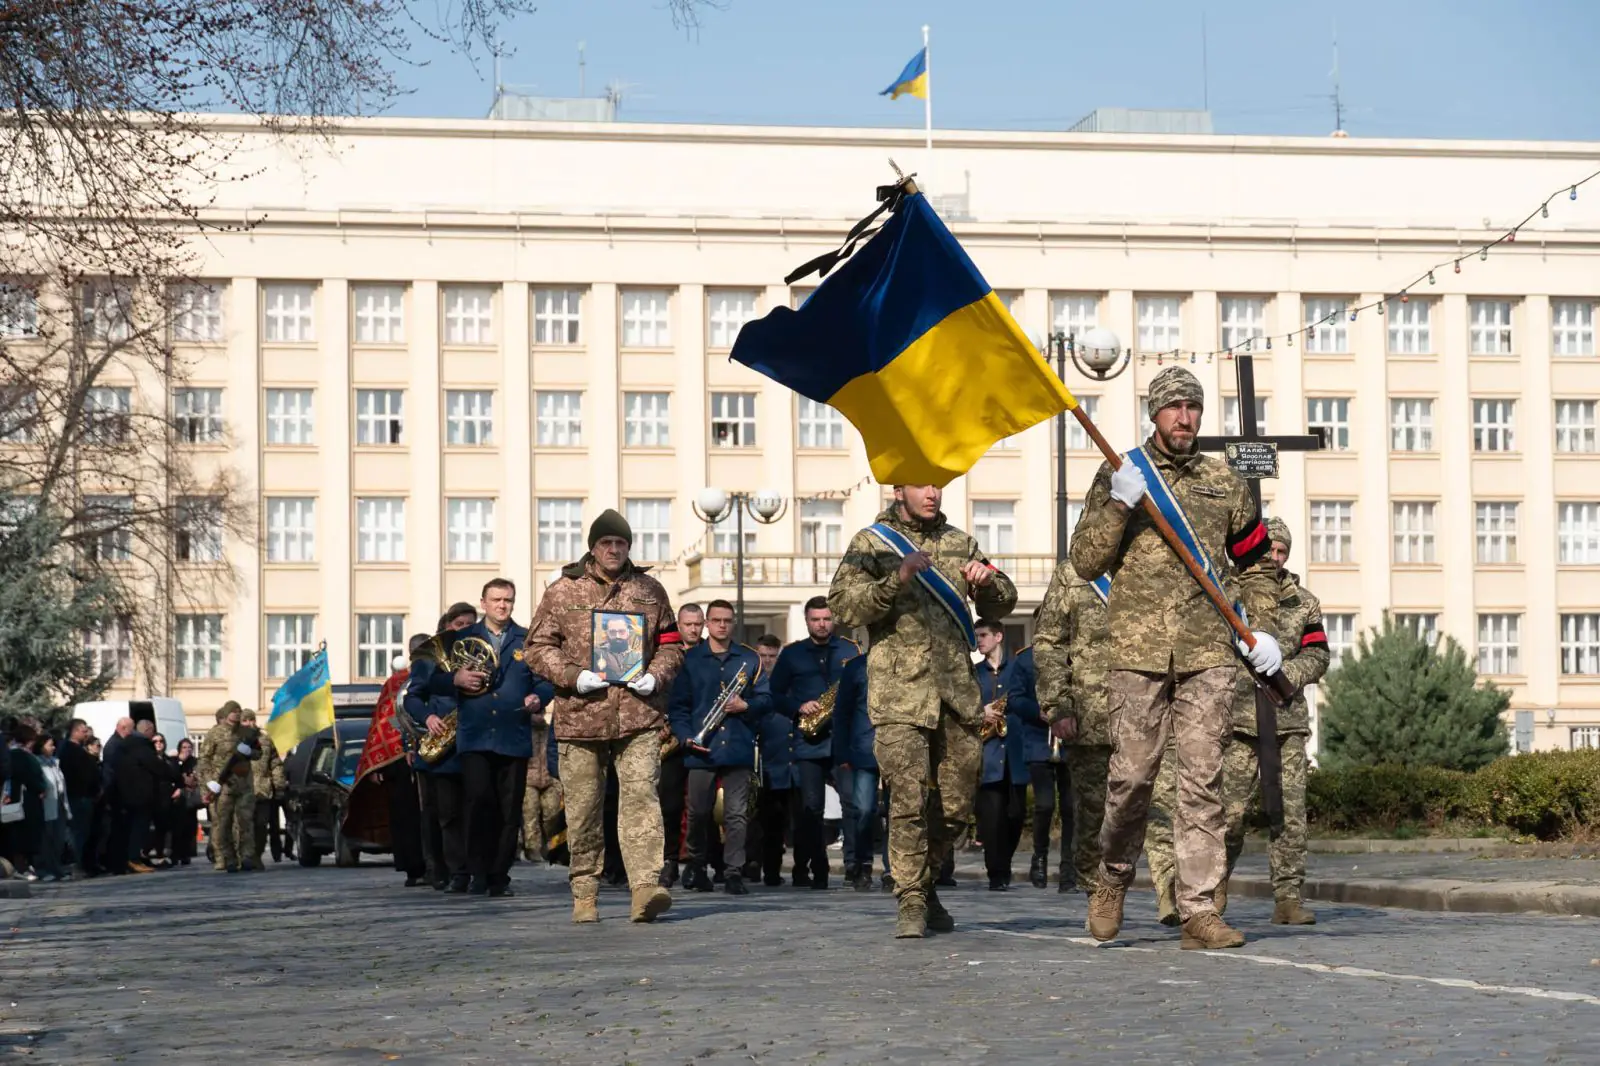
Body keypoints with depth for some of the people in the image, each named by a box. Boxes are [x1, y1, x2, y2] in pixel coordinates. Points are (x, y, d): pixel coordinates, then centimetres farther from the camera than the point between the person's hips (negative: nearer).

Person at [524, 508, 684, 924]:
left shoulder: (649, 590, 12)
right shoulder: (562, 591, 6)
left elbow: (671, 643, 17)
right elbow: (539, 645, 6)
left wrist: (656, 676, -3)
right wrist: (573, 677, -10)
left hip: (638, 717, 0)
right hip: (579, 716, 0)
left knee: (641, 796, -13)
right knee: (582, 809, 5)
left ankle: (646, 887, -21)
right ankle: (584, 894, 16)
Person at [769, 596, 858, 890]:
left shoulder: (851, 650, 13)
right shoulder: (791, 654, 12)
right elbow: (775, 695, 10)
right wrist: (798, 708, -7)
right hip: (809, 741, 0)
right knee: (810, 807, -4)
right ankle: (815, 869, 1)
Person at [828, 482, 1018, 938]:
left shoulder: (959, 543, 18)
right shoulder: (871, 543, 5)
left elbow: (1003, 605, 20)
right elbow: (844, 607, -7)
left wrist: (988, 582, -3)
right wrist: (895, 580, -20)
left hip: (957, 691, 4)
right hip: (900, 691, -4)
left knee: (956, 805, 7)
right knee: (909, 800, -13)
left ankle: (924, 882, 27)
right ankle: (911, 903, -7)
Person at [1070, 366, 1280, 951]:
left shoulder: (1225, 483, 14)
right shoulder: (1120, 474, 7)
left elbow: (1256, 564, 24)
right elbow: (1085, 561, 2)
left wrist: (1262, 629, 11)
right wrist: (1118, 504, -11)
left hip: (1207, 653, 2)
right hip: (1138, 649, -2)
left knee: (1202, 780, -3)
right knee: (1132, 775, -1)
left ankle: (1199, 909, -3)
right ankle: (1113, 881, 23)